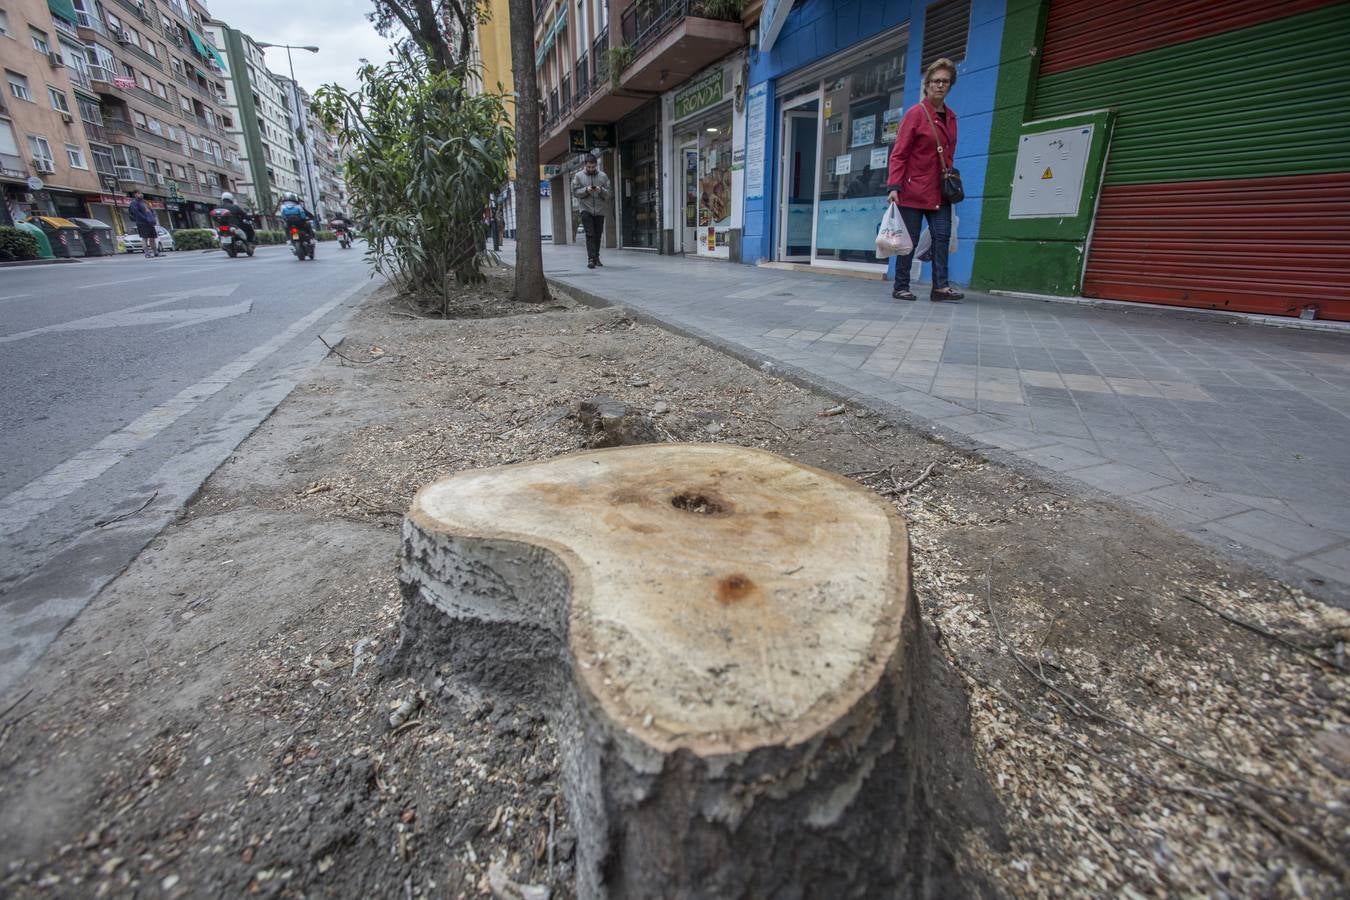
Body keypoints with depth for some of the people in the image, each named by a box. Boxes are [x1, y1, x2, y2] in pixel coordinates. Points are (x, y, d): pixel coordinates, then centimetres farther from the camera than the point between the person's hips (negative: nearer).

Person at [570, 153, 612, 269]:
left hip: (600, 211, 2)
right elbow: (575, 192, 1)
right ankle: (591, 259, -14)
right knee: (590, 235, -11)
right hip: (586, 210, -2)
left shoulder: (603, 176, 7)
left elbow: (609, 193, 4)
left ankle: (596, 257, 21)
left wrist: (601, 190, -16)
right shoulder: (578, 176, 5)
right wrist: (586, 190, -15)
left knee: (598, 235, 7)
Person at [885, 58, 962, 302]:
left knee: (942, 235, -4)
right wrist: (893, 187, -19)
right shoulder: (916, 113, -5)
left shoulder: (951, 117, 14)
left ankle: (941, 286, -5)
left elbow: (948, 155, 20)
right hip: (913, 188, -6)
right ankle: (901, 287, 7)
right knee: (910, 240, -3)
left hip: (939, 191, 6)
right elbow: (898, 154, -9)